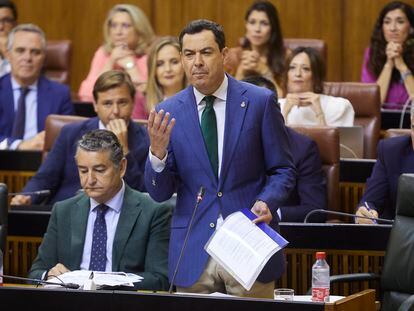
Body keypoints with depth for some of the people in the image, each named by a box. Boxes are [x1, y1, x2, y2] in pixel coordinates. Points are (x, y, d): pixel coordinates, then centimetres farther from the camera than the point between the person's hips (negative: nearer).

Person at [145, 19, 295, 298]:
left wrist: (267, 202, -15)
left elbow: (283, 170, 5)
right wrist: (158, 152, -16)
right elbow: (160, 193, 3)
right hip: (193, 253, 1)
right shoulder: (168, 113, 4)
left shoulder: (260, 102, 0)